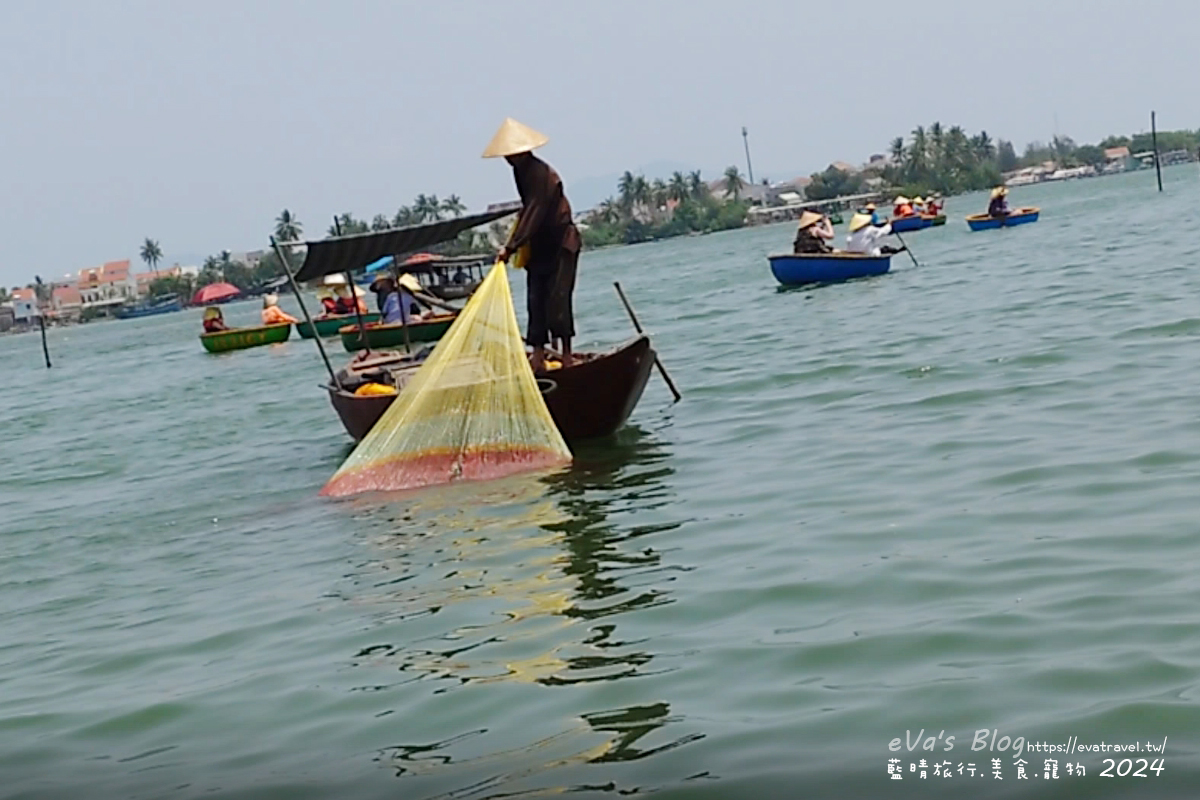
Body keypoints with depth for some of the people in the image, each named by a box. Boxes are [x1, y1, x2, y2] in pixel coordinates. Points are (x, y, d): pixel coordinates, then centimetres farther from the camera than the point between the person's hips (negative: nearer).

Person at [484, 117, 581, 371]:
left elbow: (535, 212, -29)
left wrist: (511, 246, -34)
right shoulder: (521, 171, 7)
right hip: (539, 245, 9)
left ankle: (566, 354, -4)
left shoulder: (541, 173, -21)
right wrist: (514, 243, 12)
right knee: (536, 299, 3)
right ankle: (539, 353, 4)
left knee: (557, 299, -11)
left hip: (561, 243, -9)